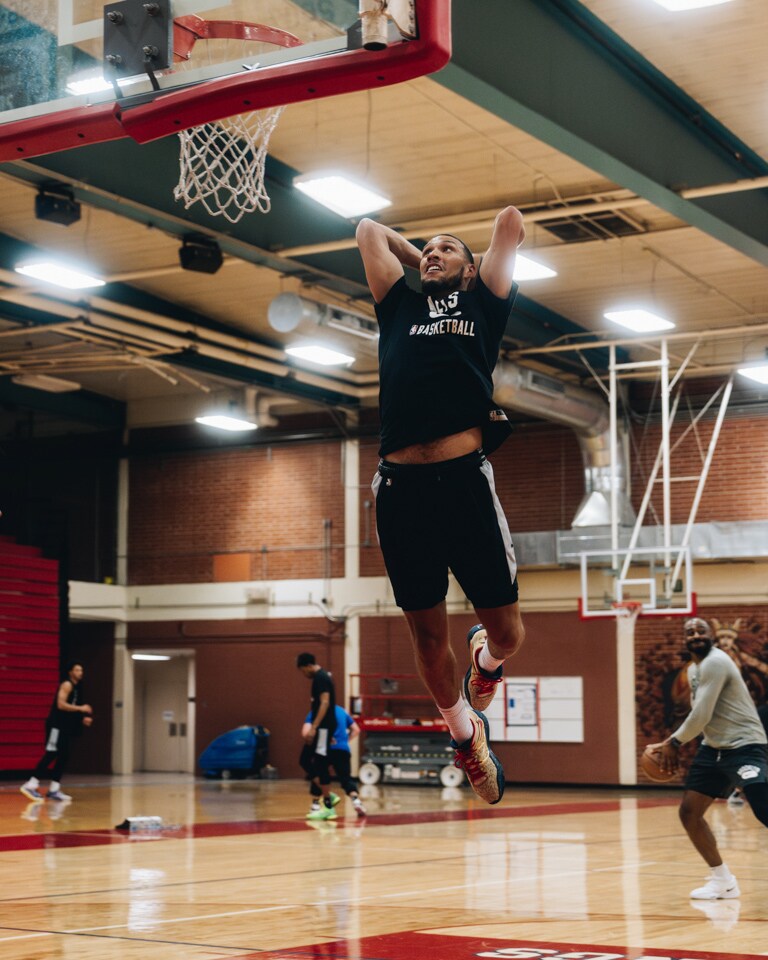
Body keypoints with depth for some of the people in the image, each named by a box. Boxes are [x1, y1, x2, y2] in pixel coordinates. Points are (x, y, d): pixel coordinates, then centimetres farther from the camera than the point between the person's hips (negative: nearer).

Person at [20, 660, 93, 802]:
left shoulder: (76, 687, 19)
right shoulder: (67, 685, -10)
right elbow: (61, 705, -23)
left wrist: (82, 718, 14)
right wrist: (81, 708, -21)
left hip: (65, 727, 10)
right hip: (56, 725, -10)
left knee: (64, 757, 7)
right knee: (50, 755, -14)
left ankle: (53, 790, 9)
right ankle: (31, 785, -14)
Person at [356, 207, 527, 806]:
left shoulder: (484, 303, 17)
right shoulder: (401, 307, 21)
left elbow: (512, 221, 16)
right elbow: (369, 230, 29)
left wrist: (468, 264, 31)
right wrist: (418, 261, 35)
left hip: (465, 477, -2)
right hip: (400, 485, 2)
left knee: (506, 631, 2)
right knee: (428, 635, 7)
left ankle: (486, 659, 38)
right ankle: (465, 734, 31)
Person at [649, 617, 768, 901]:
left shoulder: (715, 662, -17)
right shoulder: (694, 669, 15)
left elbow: (702, 715, -21)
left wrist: (674, 742, -7)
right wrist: (673, 742, 12)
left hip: (745, 746, -10)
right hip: (714, 748, 10)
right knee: (689, 811, 6)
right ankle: (723, 881, 17)